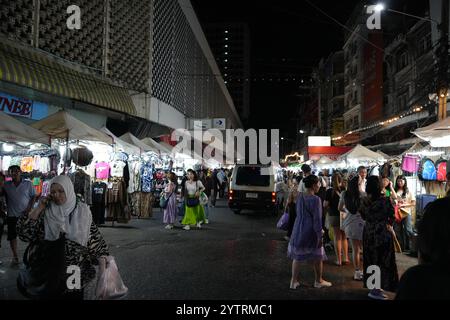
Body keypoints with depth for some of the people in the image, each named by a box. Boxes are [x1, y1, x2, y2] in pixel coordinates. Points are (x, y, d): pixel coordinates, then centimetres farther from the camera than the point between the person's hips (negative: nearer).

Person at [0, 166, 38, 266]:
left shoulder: (28, 184, -4)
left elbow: (34, 196, -2)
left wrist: (30, 208, -12)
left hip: (26, 214, -2)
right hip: (12, 215, 2)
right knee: (12, 236, 6)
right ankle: (15, 256, 21)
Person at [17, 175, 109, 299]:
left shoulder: (82, 212, -5)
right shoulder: (45, 213, -4)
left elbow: (95, 239, -2)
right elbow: (24, 233, -13)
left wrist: (104, 258, -10)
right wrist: (39, 208, -13)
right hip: (48, 272, 1)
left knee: (74, 295, 14)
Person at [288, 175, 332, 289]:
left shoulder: (300, 196, 1)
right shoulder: (315, 199, -19)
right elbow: (317, 218, -17)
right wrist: (320, 233, -9)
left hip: (299, 230, 6)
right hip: (311, 231, -6)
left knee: (297, 256, 14)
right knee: (317, 257, 14)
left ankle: (294, 281, 19)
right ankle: (318, 281, 28)